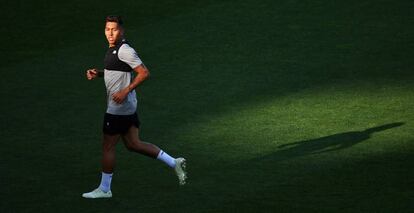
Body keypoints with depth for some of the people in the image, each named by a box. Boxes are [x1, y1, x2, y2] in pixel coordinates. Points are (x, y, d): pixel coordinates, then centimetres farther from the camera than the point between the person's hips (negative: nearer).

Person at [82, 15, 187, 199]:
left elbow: (144, 73, -21)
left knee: (108, 147, 2)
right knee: (133, 144, 13)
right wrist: (98, 73, 12)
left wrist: (125, 91, -23)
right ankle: (174, 163, 15)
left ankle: (104, 189, 14)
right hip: (128, 107, 10)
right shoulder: (113, 49, 12)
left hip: (119, 107, -10)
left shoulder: (125, 51, -18)